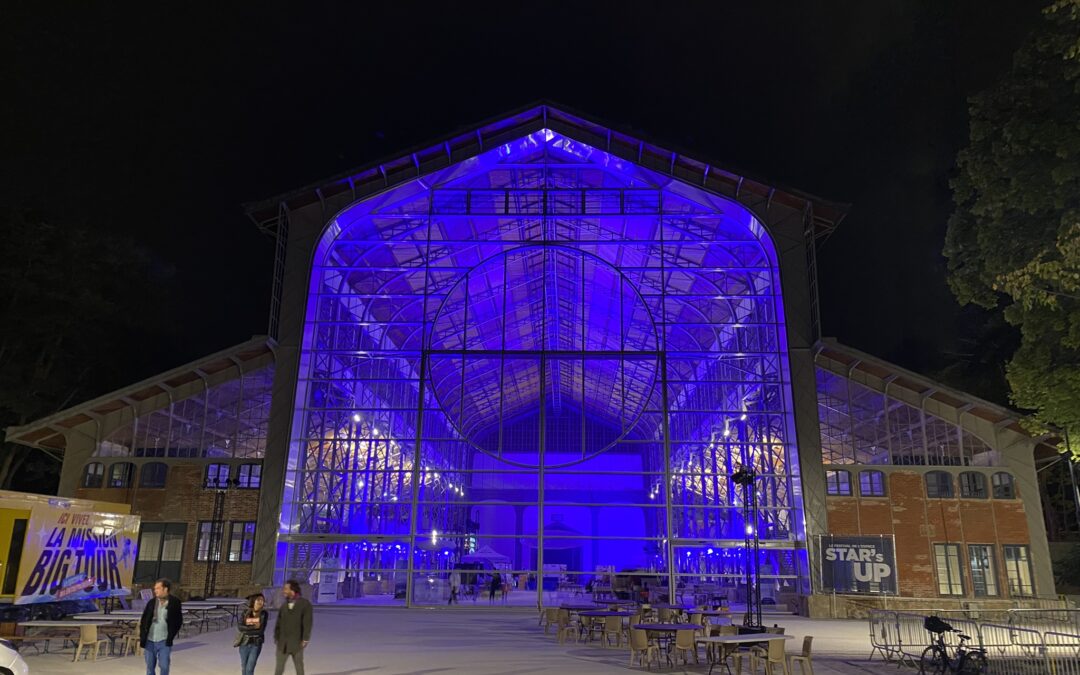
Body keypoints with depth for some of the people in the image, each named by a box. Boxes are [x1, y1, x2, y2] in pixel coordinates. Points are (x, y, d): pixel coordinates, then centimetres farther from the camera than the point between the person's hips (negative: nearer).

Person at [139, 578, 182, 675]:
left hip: (164, 641, -3)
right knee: (150, 667, 12)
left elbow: (178, 621, -1)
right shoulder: (151, 603, 3)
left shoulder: (174, 602, -5)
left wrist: (170, 638, -6)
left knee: (164, 666, -5)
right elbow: (143, 621, 8)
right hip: (150, 641, 3)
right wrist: (142, 639, 2)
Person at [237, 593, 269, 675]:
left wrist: (246, 630, -10)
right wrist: (253, 627, -19)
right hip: (244, 643, 2)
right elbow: (239, 627, -12)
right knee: (244, 668, 13)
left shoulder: (264, 614, -8)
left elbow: (261, 630, -14)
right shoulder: (246, 612, -3)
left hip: (256, 644, -2)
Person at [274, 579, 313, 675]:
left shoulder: (305, 604, -8)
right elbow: (279, 623, 6)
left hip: (297, 642, -4)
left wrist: (305, 640, -16)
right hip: (283, 642, 4)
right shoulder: (285, 605, 6)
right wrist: (276, 639, 1)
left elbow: (307, 623, -12)